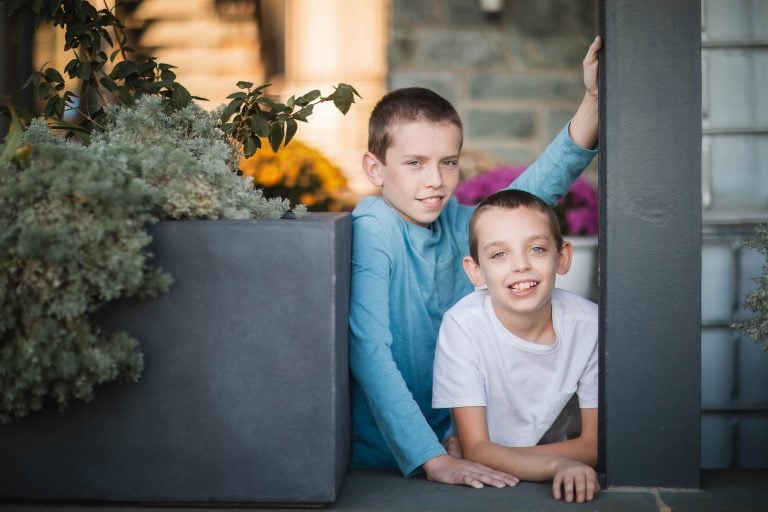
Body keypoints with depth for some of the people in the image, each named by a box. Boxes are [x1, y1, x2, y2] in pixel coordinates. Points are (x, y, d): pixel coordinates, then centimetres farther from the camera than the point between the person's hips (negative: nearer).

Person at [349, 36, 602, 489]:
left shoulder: (458, 225, 1)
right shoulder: (370, 231, -16)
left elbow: (538, 188, 7)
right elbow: (368, 350, -24)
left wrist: (594, 99, -5)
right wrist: (431, 459, -29)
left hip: (445, 440, 6)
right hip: (379, 456, -6)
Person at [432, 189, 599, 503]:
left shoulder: (590, 323, -12)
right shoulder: (463, 325, -18)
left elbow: (594, 443, -7)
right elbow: (476, 449, -17)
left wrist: (500, 458, -18)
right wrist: (559, 465, -32)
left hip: (555, 490, 2)